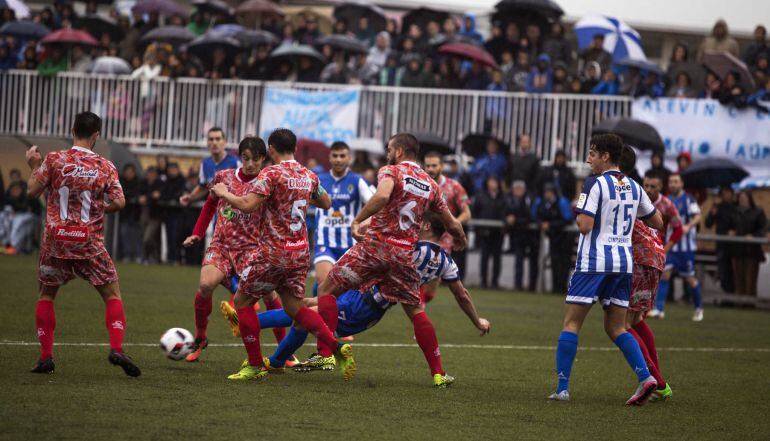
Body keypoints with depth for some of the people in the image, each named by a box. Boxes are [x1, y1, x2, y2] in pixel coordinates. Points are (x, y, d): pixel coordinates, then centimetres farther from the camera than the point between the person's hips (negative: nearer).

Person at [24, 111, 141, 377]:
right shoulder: (105, 167, -4)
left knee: (46, 294, 17)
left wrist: (34, 167, 16)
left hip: (55, 238, 1)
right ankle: (116, 349, -9)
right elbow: (119, 202, -8)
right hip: (89, 243, -1)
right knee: (112, 293, 9)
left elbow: (32, 191, -1)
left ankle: (45, 357, 9)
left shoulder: (54, 160, -5)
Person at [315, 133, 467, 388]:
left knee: (327, 290, 4)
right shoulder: (430, 185, 14)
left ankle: (324, 354, -8)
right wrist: (460, 241, 42)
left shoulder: (391, 171, -1)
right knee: (416, 311, 15)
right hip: (405, 253, 5)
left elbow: (382, 196, -25)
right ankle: (438, 374, 10)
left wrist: (357, 221, -19)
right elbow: (452, 225, 21)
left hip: (376, 245, -5)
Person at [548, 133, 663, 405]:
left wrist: (577, 213, 5)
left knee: (571, 324, 1)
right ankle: (645, 377, -6)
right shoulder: (633, 187, 11)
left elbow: (585, 226, -16)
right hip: (624, 263, 6)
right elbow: (657, 222, 18)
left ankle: (562, 388, -4)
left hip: (594, 262, -6)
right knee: (616, 328, 12)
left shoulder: (595, 184, -9)